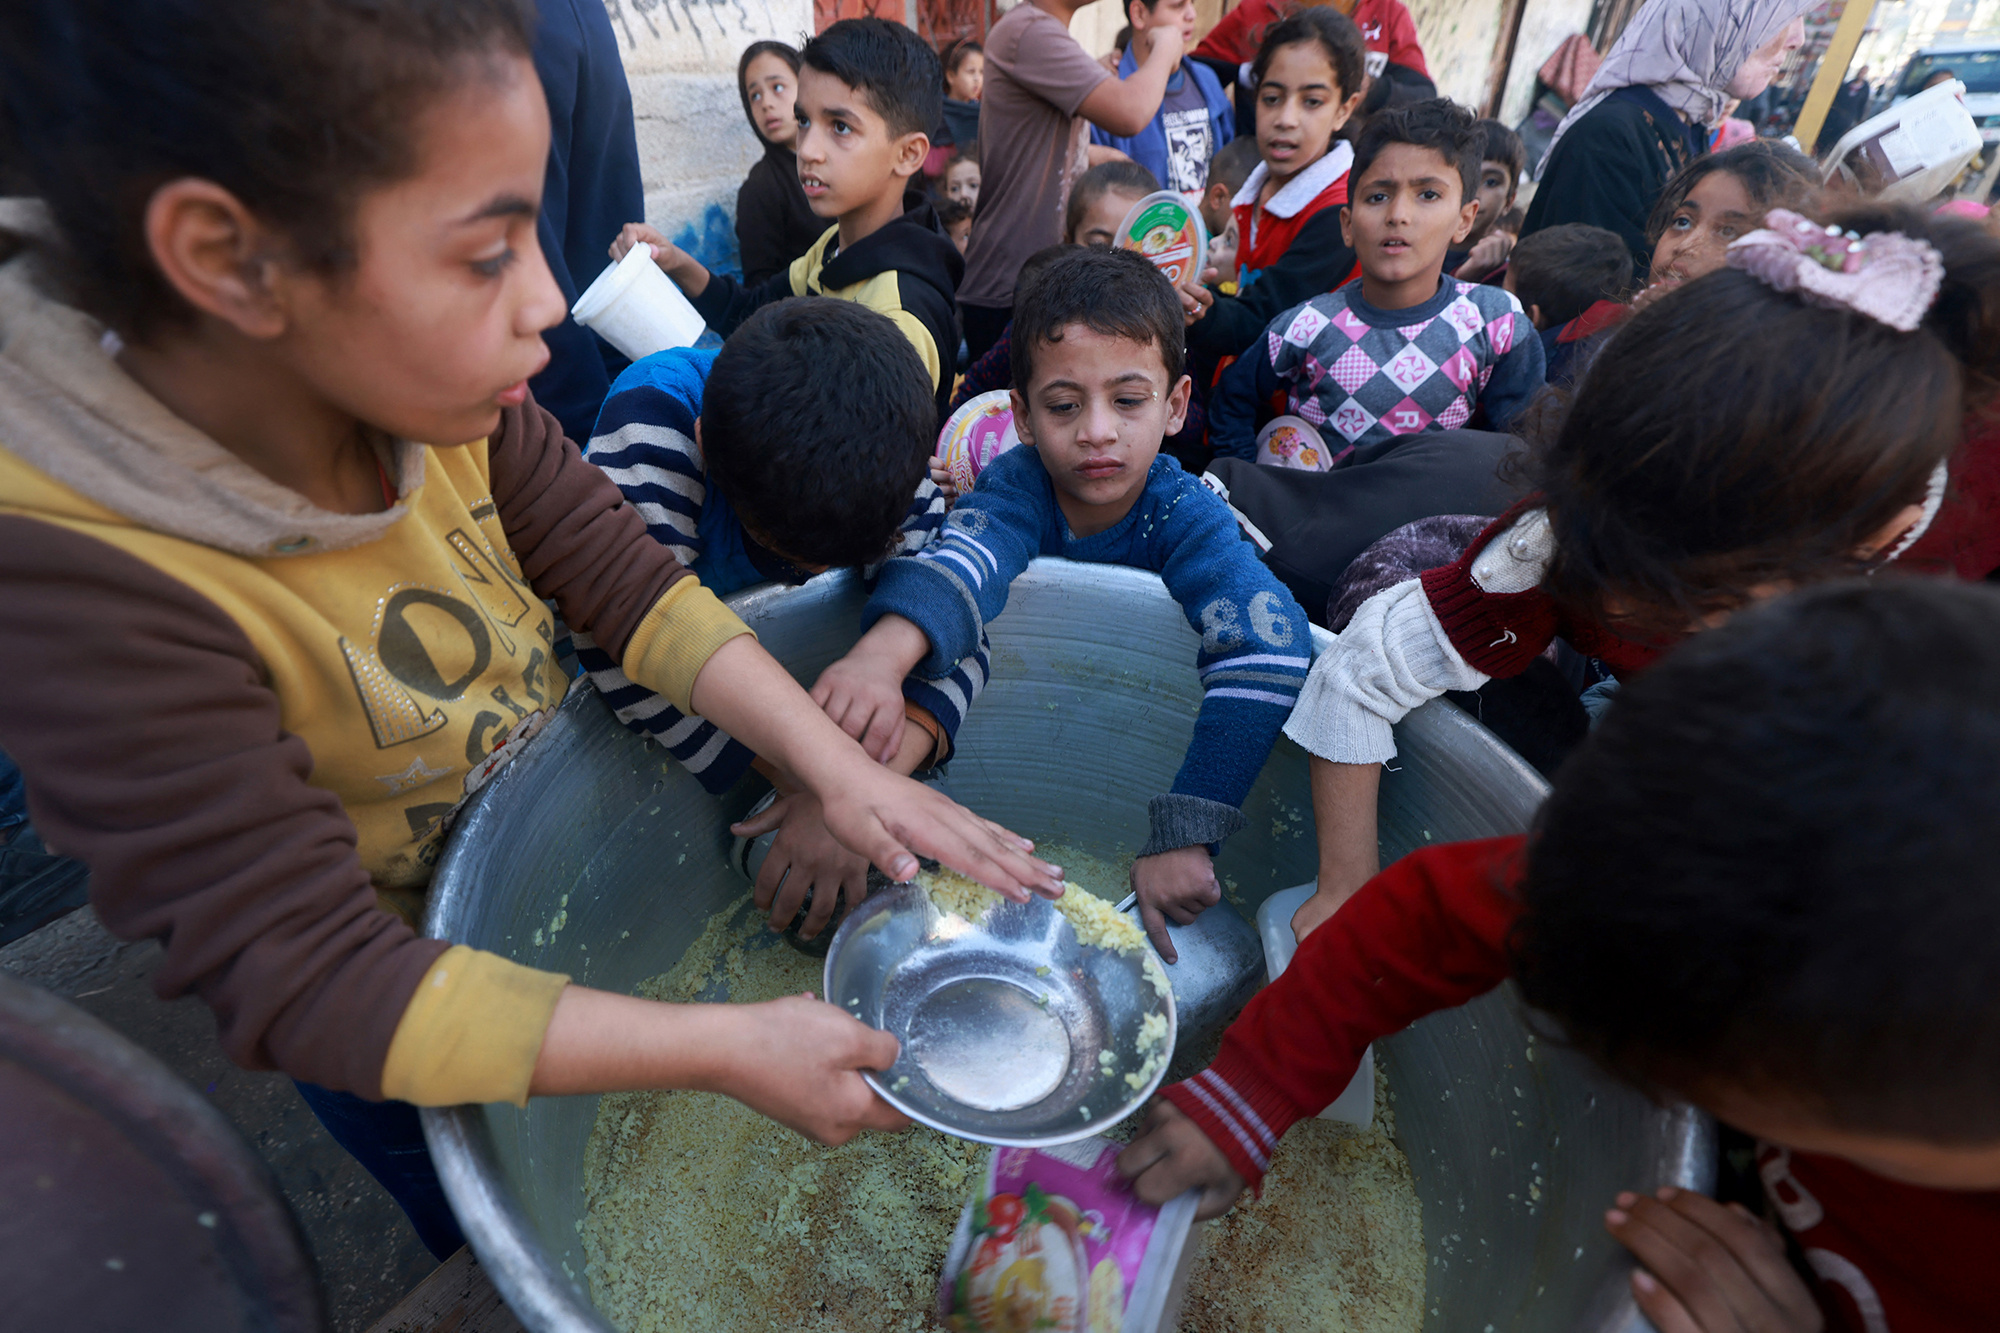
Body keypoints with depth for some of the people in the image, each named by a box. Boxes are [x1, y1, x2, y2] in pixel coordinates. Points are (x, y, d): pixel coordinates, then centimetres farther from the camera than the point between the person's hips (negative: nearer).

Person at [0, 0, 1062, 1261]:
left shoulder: (435, 388, -22)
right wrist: (726, 1047, -38)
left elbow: (632, 585, -17)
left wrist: (841, 767, -28)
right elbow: (311, 984, -34)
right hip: (407, 1036, -4)